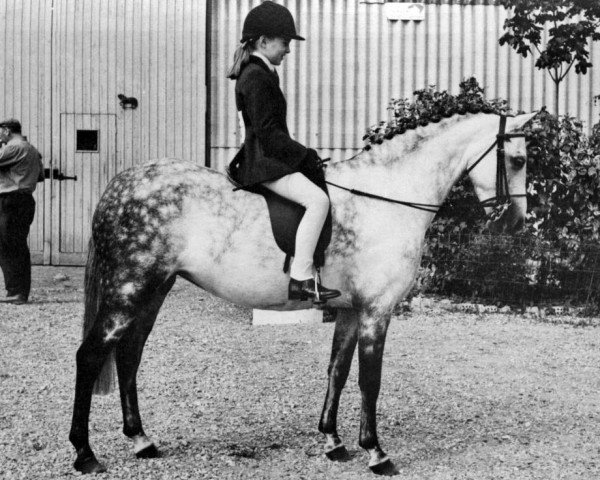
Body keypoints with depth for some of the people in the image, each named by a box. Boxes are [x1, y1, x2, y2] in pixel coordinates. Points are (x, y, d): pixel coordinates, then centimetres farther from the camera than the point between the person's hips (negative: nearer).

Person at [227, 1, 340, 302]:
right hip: (265, 164, -11)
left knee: (319, 195, 19)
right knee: (317, 199, -27)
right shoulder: (256, 77, -14)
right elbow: (267, 132, -19)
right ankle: (300, 280, -28)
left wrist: (305, 156, 15)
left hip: (270, 159, 11)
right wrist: (306, 156, -16)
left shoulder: (262, 74, 18)